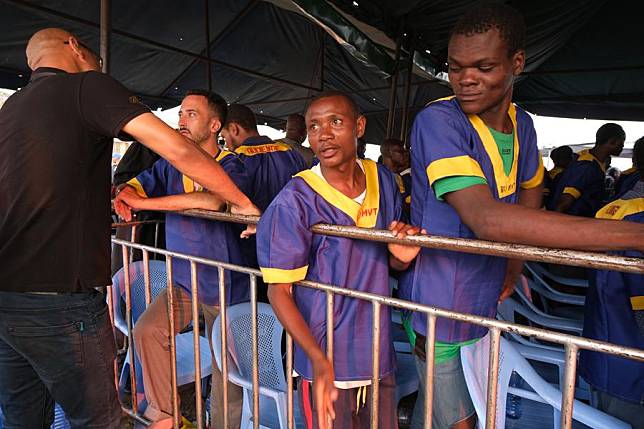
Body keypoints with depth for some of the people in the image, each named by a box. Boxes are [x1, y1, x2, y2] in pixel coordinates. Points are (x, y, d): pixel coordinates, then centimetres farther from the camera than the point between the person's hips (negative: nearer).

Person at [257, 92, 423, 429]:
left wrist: (402, 257, -14)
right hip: (325, 362, -5)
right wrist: (320, 360, -25)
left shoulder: (383, 181, -1)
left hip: (379, 353, 5)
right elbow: (278, 290, -15)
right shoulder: (294, 202, -18)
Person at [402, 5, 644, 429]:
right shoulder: (438, 121, -23)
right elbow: (486, 218, -36)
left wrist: (515, 264, 6)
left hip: (486, 302, 6)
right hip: (439, 309, -6)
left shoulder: (522, 124, 1)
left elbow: (530, 192, 19)